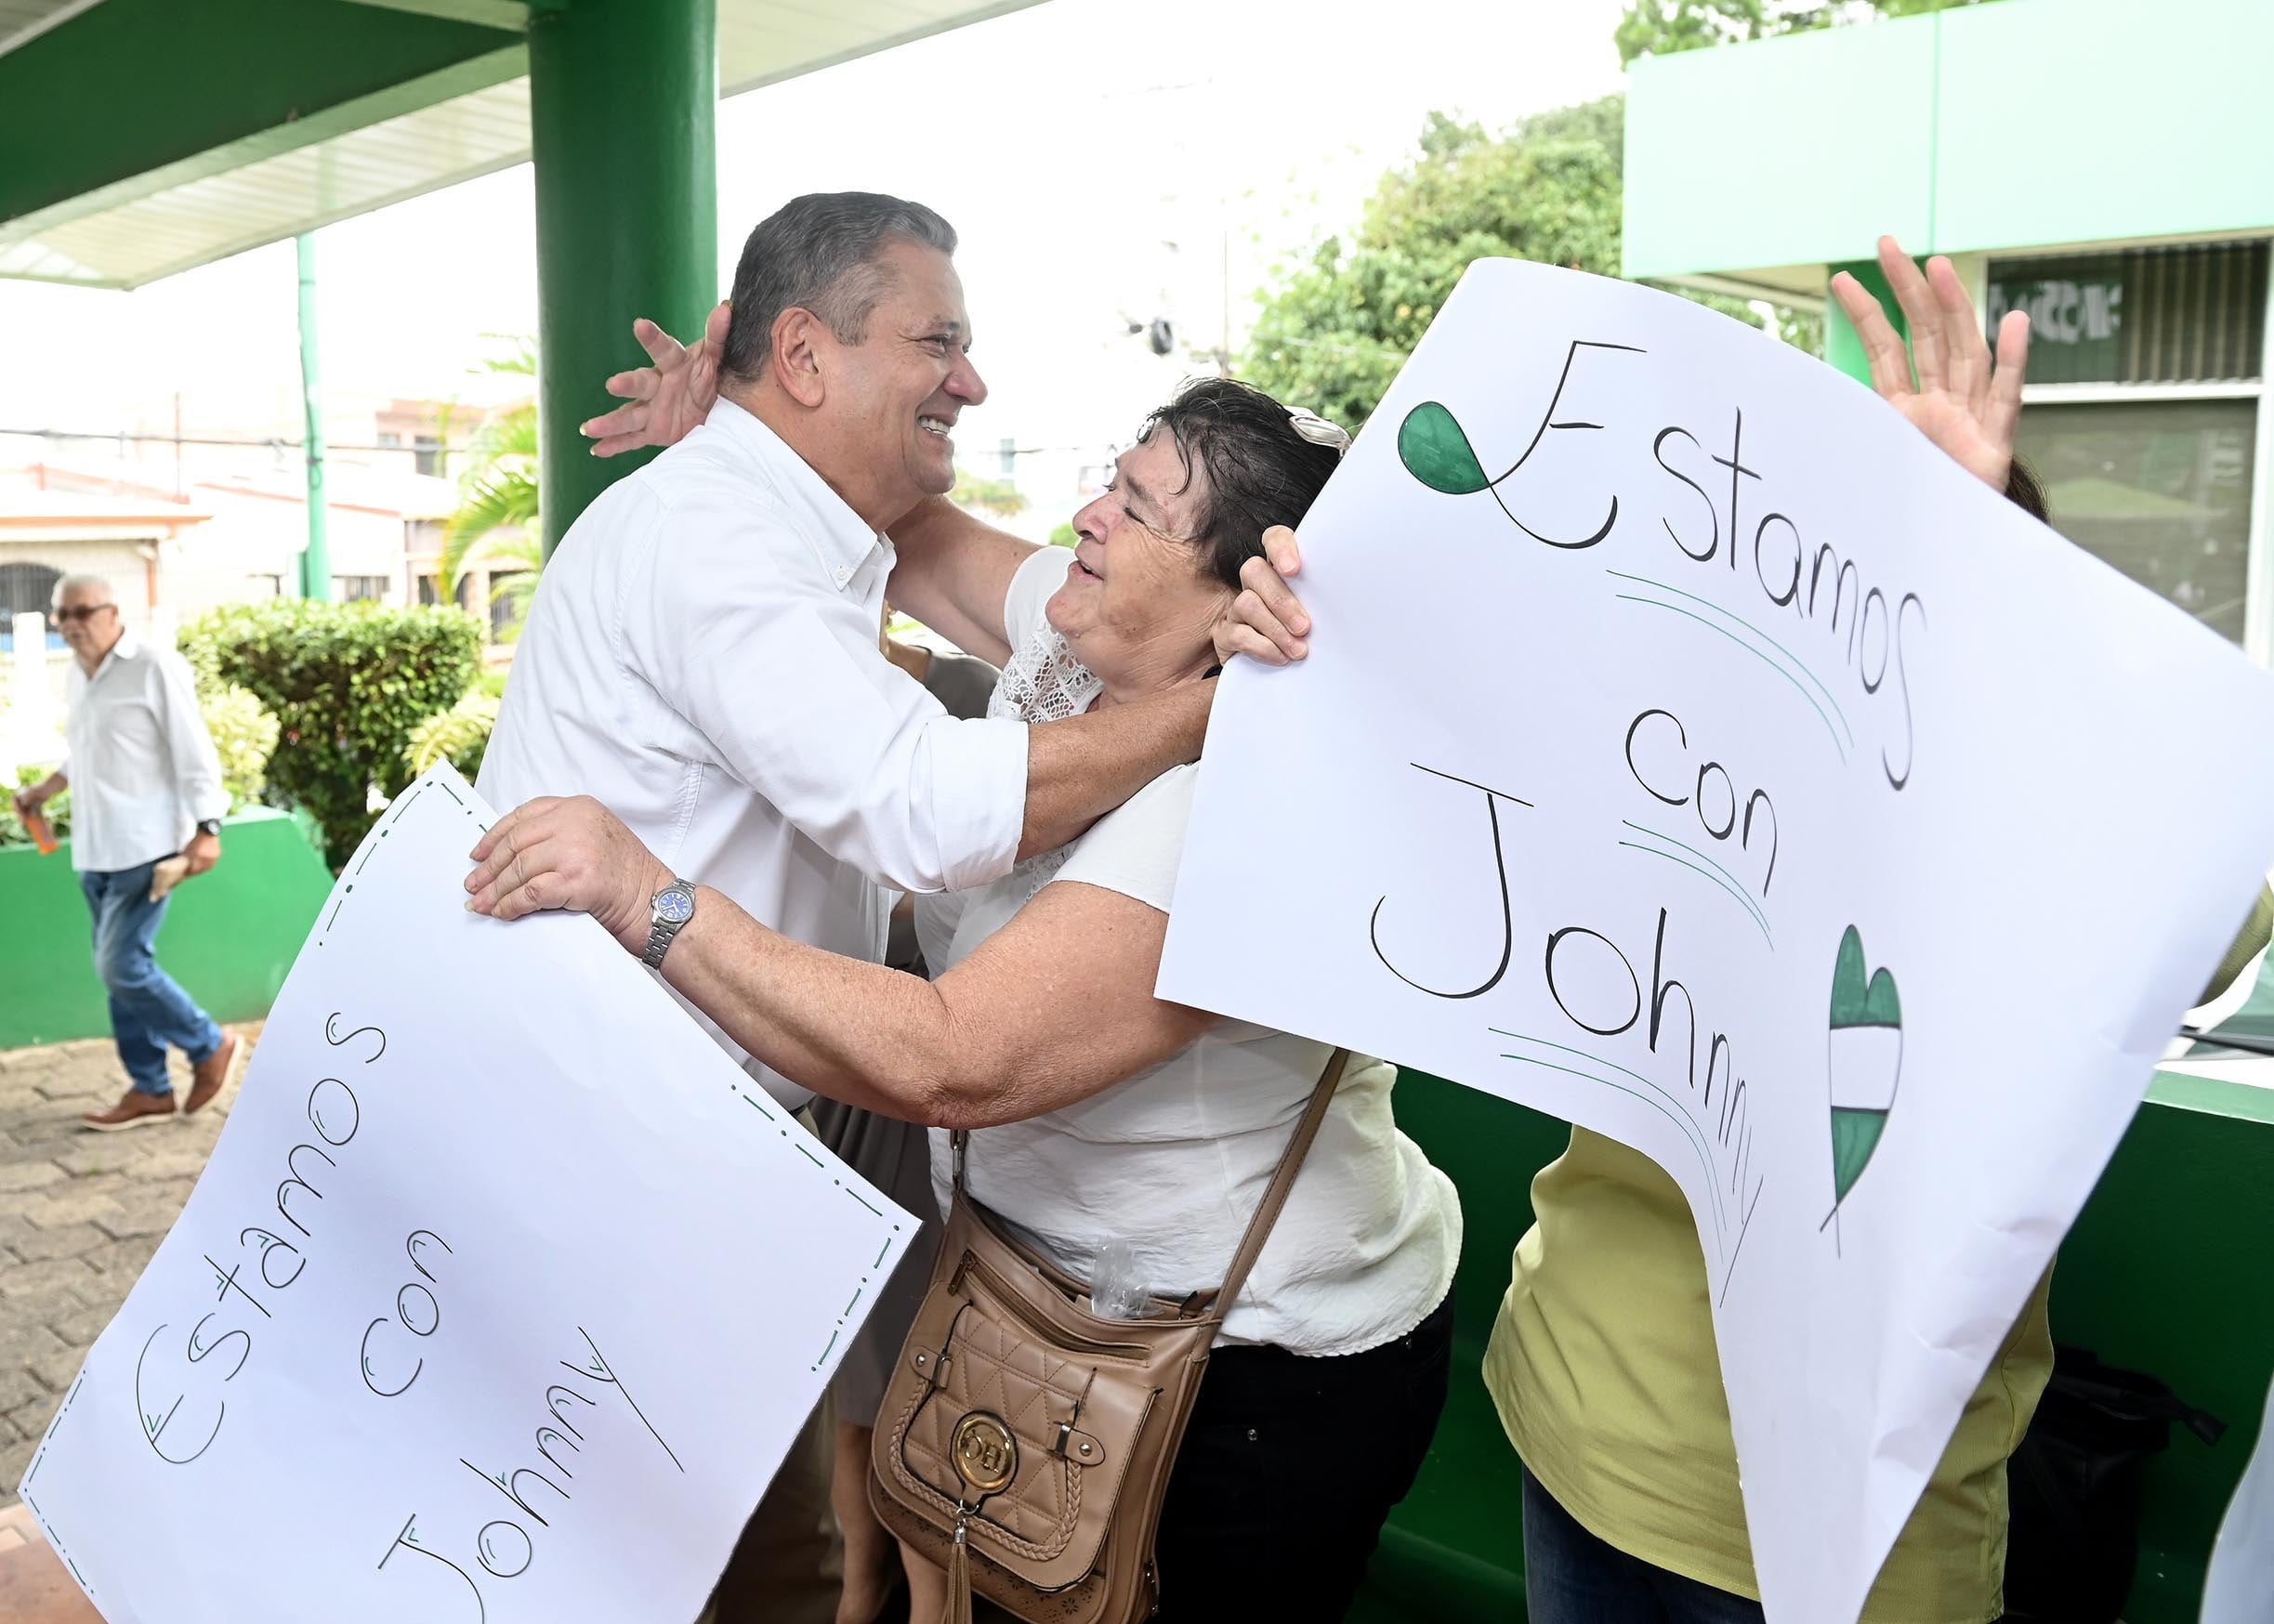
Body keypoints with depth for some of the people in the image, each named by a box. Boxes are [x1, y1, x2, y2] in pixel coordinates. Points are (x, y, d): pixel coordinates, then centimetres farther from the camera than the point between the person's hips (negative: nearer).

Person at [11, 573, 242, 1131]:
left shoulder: (155, 668, -12)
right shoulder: (75, 676, 13)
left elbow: (194, 753, -14)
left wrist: (207, 828, -20)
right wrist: (47, 788, 13)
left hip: (146, 846, -8)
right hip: (95, 850, 8)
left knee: (123, 965, -12)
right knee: (121, 967, 10)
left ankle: (211, 1046, 8)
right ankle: (151, 1090, 18)